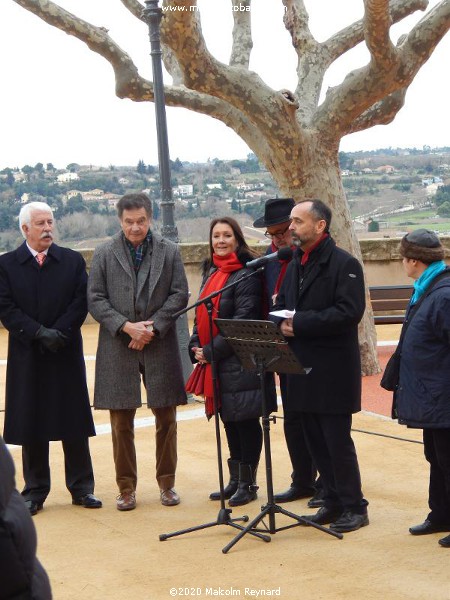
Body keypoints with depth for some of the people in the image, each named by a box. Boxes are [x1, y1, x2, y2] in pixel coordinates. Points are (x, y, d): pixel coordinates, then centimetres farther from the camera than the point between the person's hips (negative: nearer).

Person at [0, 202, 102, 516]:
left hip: (67, 354, 1)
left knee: (75, 423, 5)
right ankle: (35, 491, 14)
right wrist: (39, 333, -16)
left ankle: (82, 488, 14)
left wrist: (59, 333, -15)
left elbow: (81, 302, -2)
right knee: (31, 425, 4)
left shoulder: (73, 261, 6)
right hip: (27, 357, -1)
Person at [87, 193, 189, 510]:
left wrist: (152, 328, -10)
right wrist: (126, 327, -12)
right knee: (121, 422, 4)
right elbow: (95, 299, 0)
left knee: (166, 419, 6)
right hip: (118, 348, 0)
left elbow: (179, 295, 1)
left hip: (160, 346, 1)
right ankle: (126, 487, 15)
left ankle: (167, 483, 20)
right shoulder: (104, 254, 3)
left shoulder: (170, 251, 5)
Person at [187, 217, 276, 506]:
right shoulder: (211, 272, 15)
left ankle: (248, 483, 10)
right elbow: (202, 314, 18)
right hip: (213, 363, 8)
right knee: (229, 422, 15)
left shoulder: (246, 274, -12)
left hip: (239, 363, -8)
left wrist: (211, 351, -16)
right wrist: (196, 347, 3)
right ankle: (235, 480, 25)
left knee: (246, 422, 0)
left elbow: (243, 321, -18)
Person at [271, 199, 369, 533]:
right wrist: (282, 323, -6)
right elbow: (282, 306, 19)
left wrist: (300, 322, -21)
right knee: (316, 441, 13)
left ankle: (354, 507, 9)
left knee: (337, 440, -3)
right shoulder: (295, 265, 15)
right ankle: (333, 502, 24)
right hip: (303, 367, 8)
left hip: (333, 370, -8)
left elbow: (349, 312, -20)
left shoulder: (344, 264, -10)